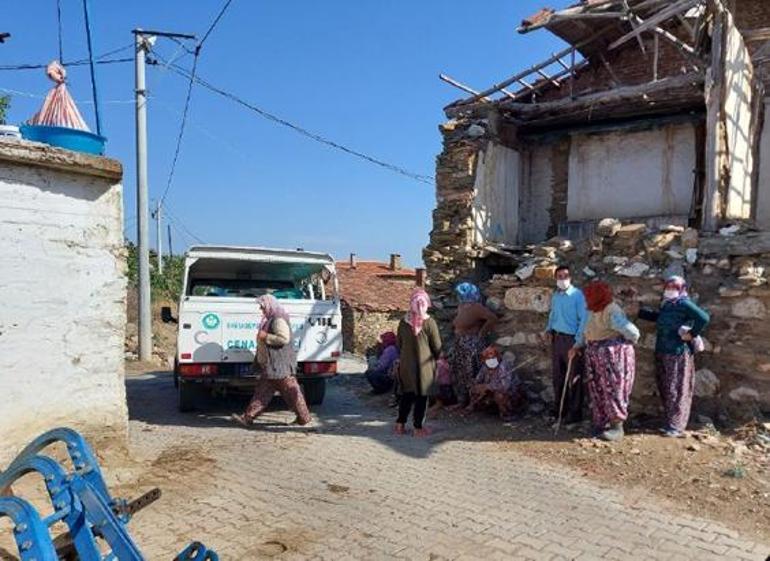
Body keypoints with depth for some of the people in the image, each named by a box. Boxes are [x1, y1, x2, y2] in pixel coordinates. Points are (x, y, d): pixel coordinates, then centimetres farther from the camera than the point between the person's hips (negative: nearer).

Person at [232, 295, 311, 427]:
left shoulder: (279, 320, -17)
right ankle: (248, 417, 13)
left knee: (290, 391, -2)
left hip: (280, 365, -10)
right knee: (262, 390, 10)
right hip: (271, 366, 10)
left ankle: (304, 417, 8)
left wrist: (266, 337, -22)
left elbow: (284, 338, -28)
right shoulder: (270, 320, 16)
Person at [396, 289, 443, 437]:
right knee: (421, 396, 7)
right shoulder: (429, 322, -15)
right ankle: (418, 428, 14)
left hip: (406, 365, 4)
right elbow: (437, 347, -7)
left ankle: (400, 424, 20)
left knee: (407, 394, 17)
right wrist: (437, 358, 11)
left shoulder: (403, 322, -2)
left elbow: (399, 344, 8)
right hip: (424, 365, -4)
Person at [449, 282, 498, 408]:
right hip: (460, 346, 9)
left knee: (472, 375, 1)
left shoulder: (476, 308, -19)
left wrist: (481, 332, -17)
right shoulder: (461, 306, 7)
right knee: (460, 373, 15)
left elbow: (493, 318, -25)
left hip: (473, 346, -9)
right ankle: (462, 401, 27)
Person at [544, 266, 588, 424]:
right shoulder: (555, 295, 10)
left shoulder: (578, 295, -12)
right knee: (557, 376, 15)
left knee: (573, 378, 1)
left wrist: (578, 341, -17)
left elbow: (584, 319, -14)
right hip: (556, 338, 7)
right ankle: (559, 408, 29)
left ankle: (575, 413, 11)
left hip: (571, 340, -7)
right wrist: (549, 329, 4)